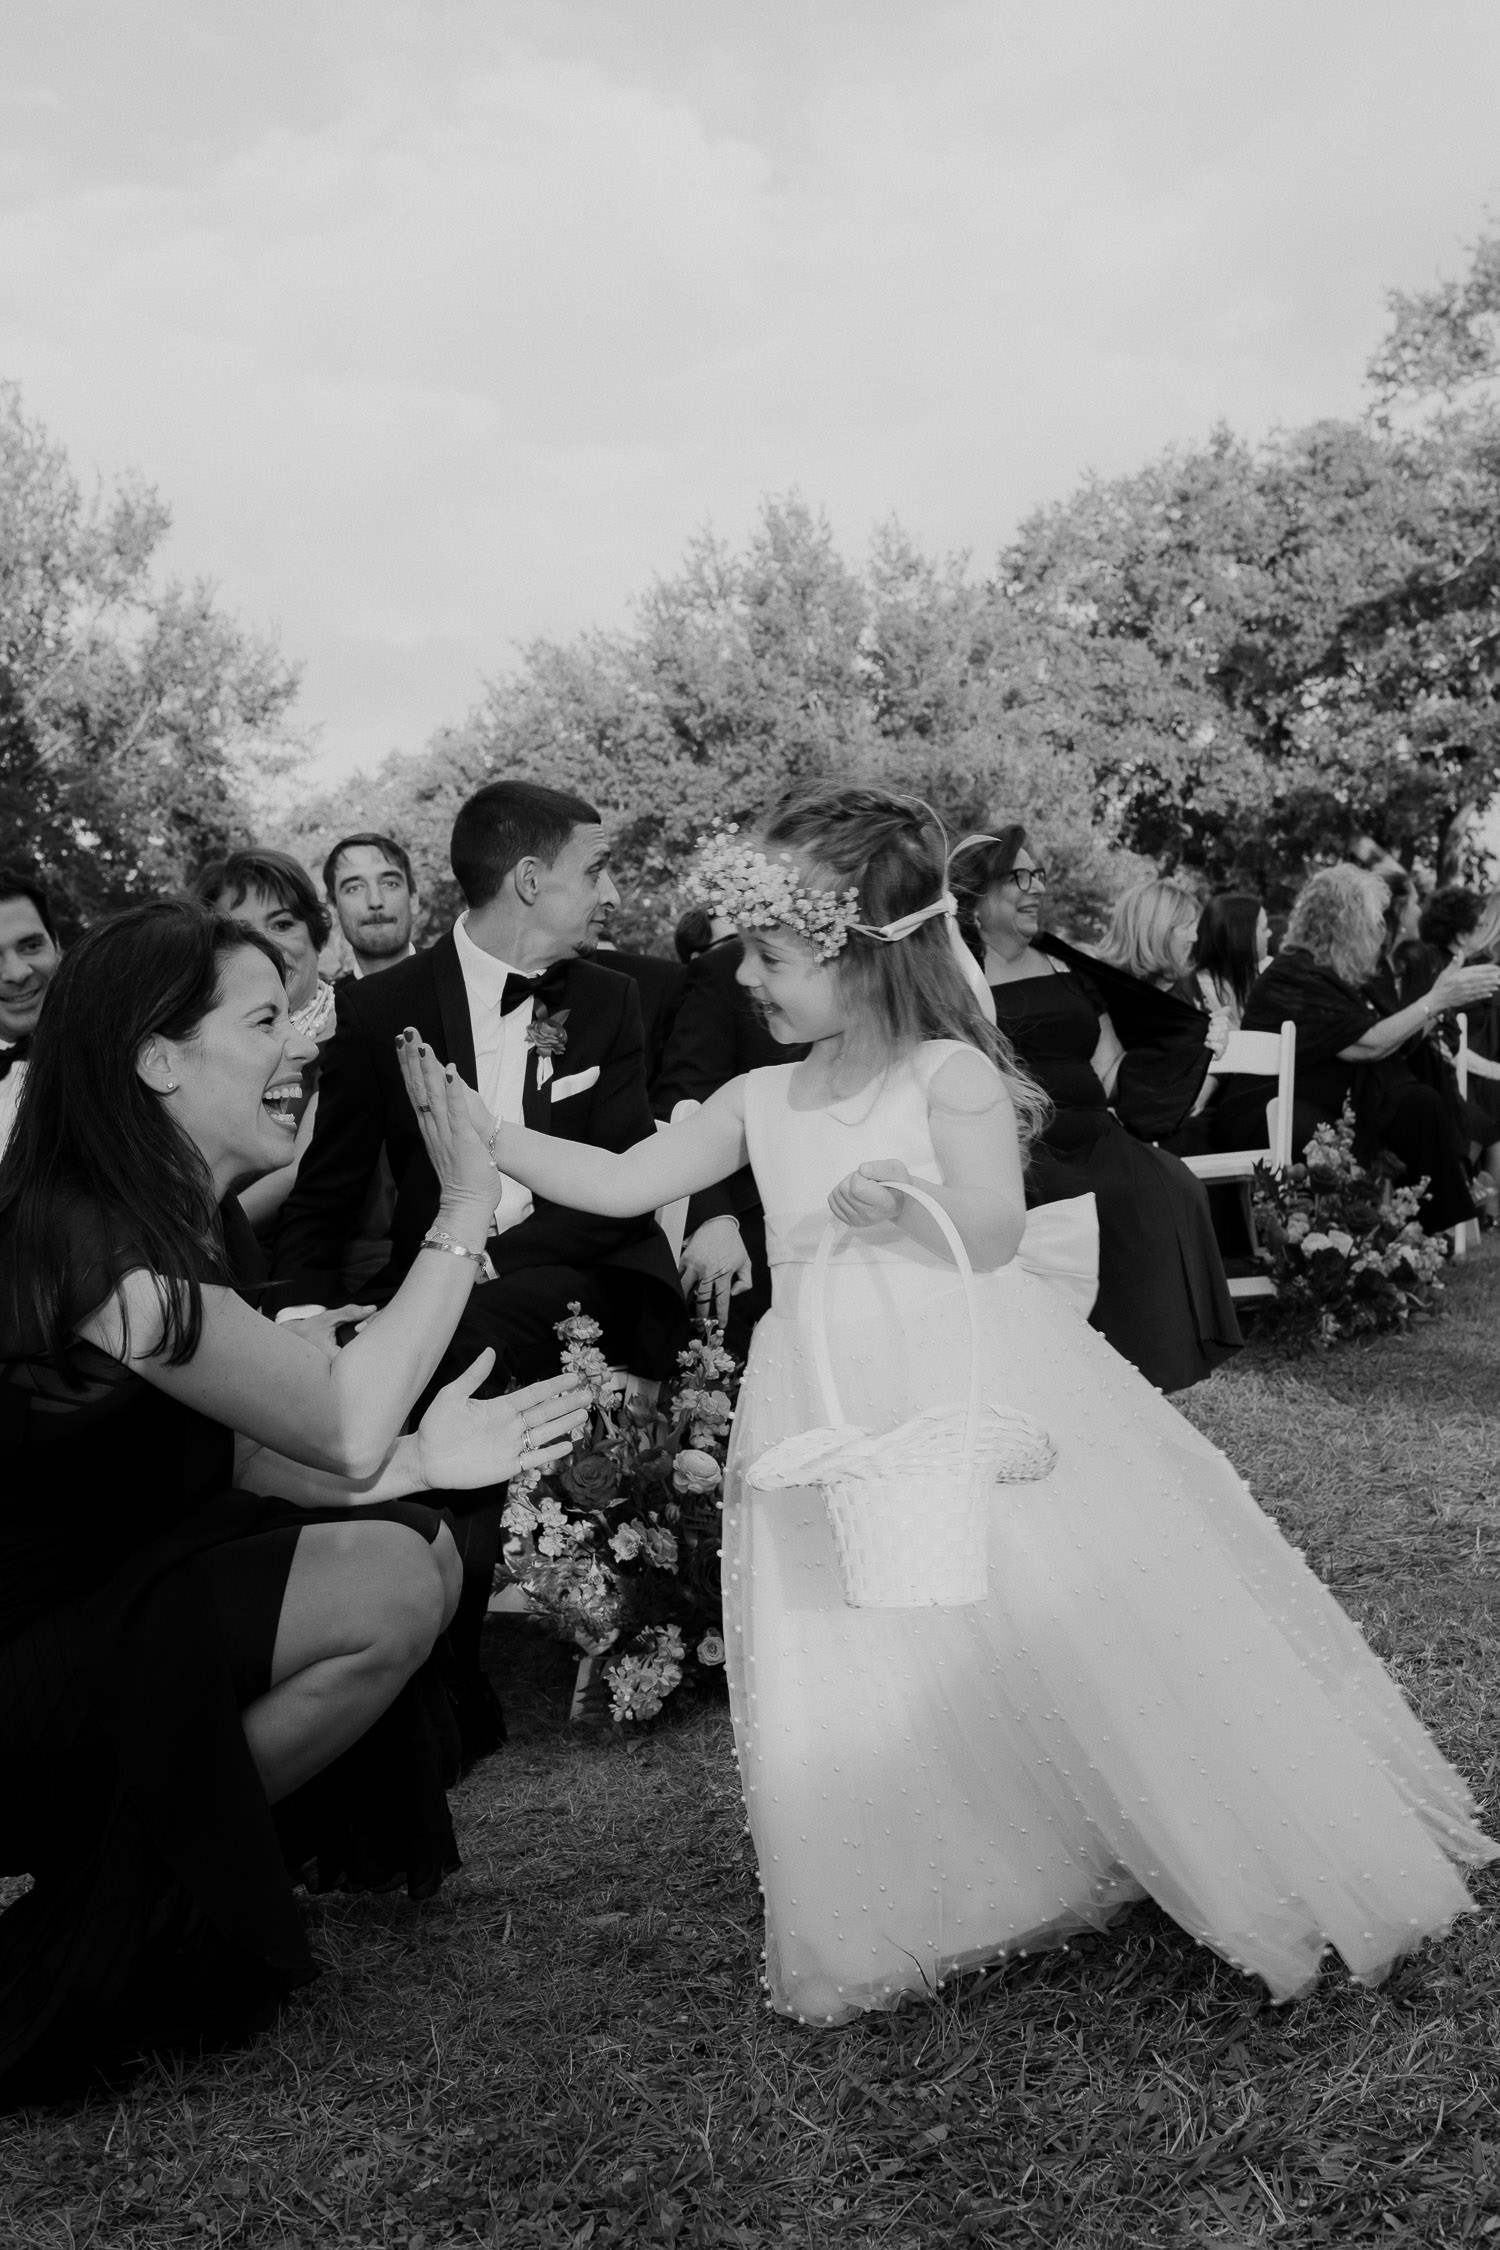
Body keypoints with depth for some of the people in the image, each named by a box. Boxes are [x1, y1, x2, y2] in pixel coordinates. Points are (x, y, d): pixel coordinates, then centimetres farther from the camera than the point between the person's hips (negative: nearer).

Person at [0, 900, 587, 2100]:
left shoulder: (188, 1218, 6)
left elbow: (239, 1460, 6)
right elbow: (344, 1429, -27)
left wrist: (419, 1459, -8)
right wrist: (462, 1220, -19)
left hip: (108, 1611, 10)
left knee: (423, 1547, 1)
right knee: (385, 1586, -22)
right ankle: (122, 1912, -2)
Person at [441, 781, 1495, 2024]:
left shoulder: (952, 1076, -8)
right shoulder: (761, 1102, 8)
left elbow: (996, 1238, -11)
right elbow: (620, 1183, 10)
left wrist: (910, 1214, -30)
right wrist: (485, 1131, 3)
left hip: (975, 1390, -5)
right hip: (837, 1408, 5)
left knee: (1058, 1628, -3)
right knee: (860, 1677, 4)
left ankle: (1231, 1854, 16)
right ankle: (931, 1906, 23)